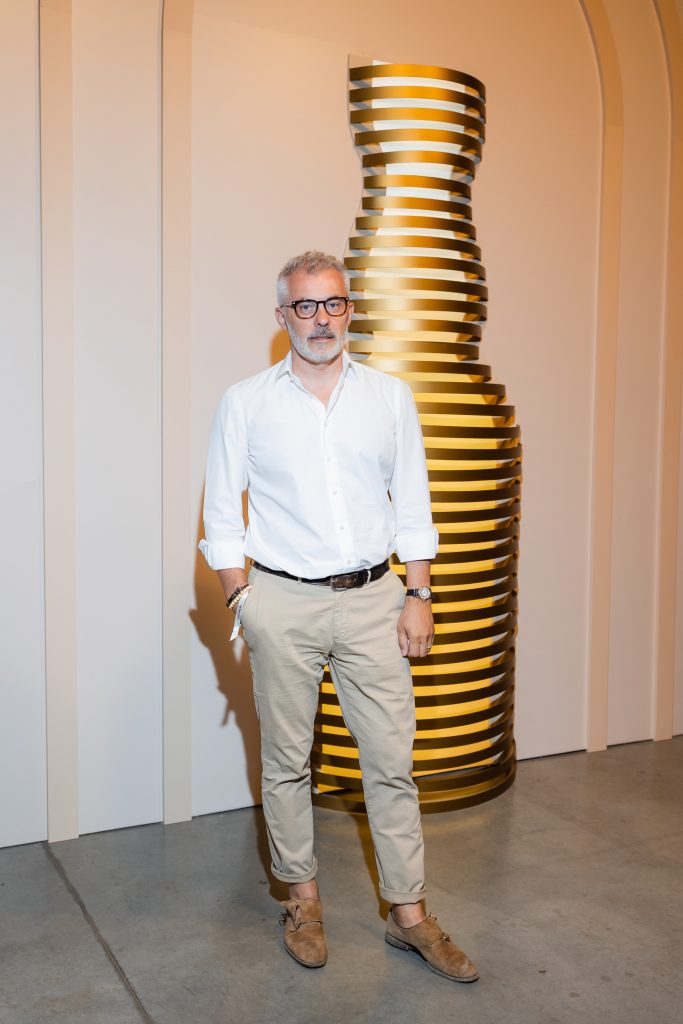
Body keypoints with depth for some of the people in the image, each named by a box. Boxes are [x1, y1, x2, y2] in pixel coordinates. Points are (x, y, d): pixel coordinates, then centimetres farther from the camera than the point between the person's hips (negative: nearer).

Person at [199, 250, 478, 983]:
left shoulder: (390, 397, 6)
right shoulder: (245, 403, 2)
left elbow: (412, 505, 8)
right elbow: (222, 512, 4)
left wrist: (418, 596, 2)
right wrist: (241, 600, -3)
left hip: (371, 599, 1)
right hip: (283, 601, -1)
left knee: (392, 759, 5)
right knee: (286, 761, 9)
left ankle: (408, 913, 19)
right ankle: (303, 899, 28)